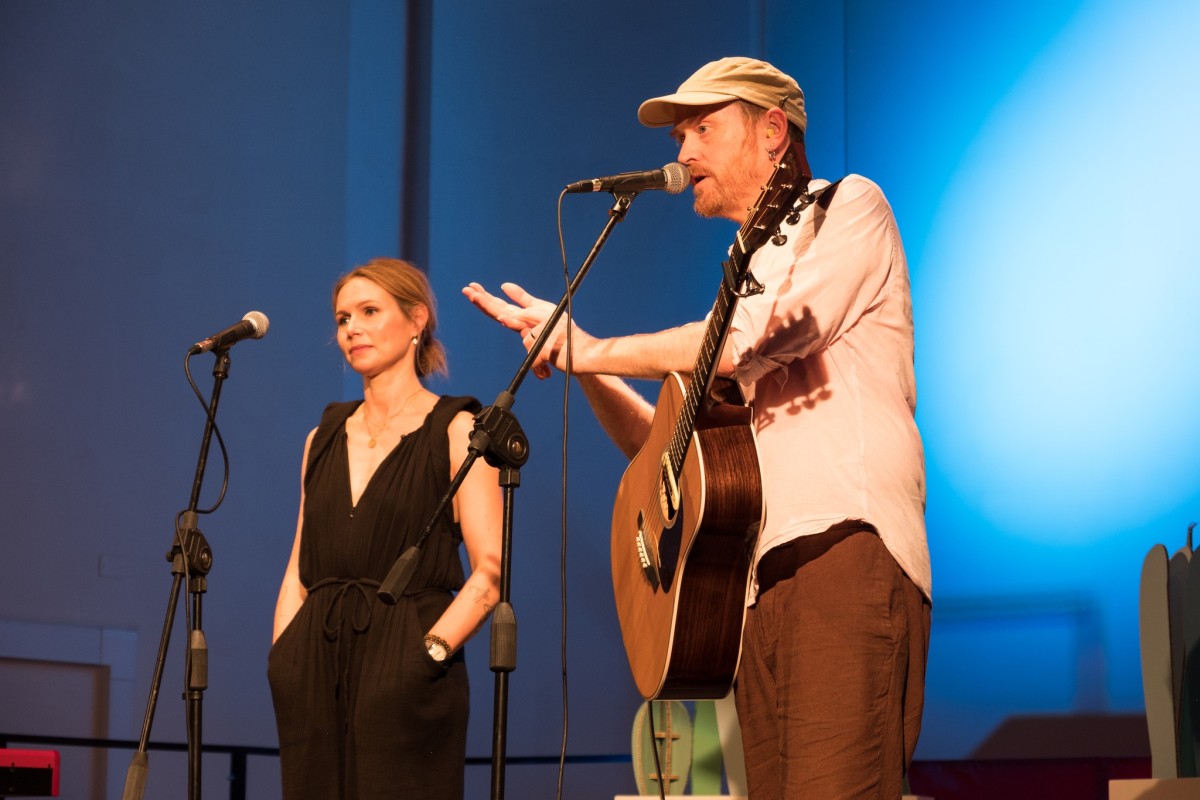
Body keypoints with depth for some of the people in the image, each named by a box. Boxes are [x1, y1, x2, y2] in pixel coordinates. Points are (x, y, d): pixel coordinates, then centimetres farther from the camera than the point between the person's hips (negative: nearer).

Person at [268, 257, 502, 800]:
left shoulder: (455, 431, -1)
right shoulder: (326, 438, 17)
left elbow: (491, 571, -9)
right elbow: (299, 571, 16)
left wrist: (429, 652, -18)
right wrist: (283, 657, 3)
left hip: (403, 672, -5)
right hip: (315, 675, 5)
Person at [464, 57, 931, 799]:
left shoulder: (848, 209, 6)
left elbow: (757, 339, -11)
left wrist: (588, 348, -1)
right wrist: (584, 369, 11)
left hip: (847, 548, -8)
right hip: (759, 577, 8)